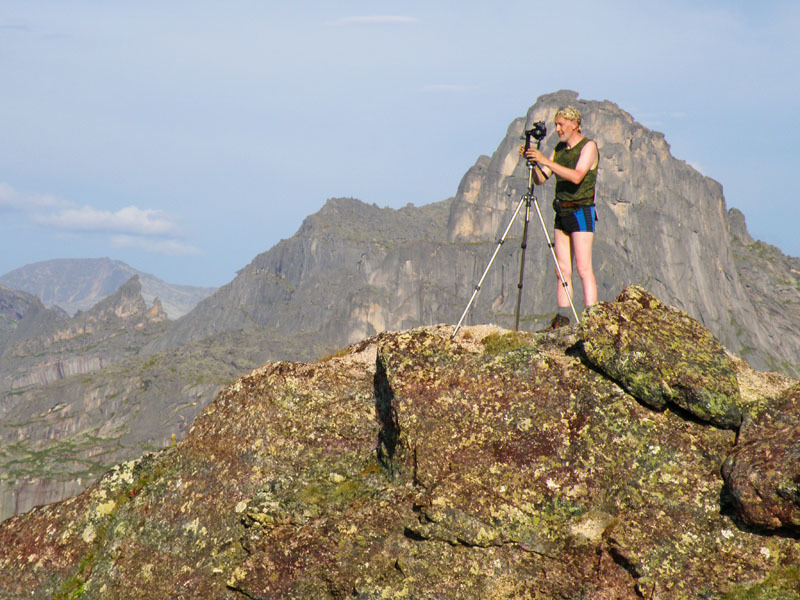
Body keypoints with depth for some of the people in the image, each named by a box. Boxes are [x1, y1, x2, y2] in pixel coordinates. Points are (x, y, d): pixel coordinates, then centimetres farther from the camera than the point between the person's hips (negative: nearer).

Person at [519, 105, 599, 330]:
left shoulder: (588, 146, -8)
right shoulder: (559, 149, 14)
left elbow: (577, 176, -23)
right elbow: (540, 179, 11)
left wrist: (546, 161, -25)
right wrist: (533, 161, -7)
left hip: (581, 212, -7)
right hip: (562, 213, 7)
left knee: (583, 269, -12)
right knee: (563, 270, 5)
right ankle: (562, 319, 6)